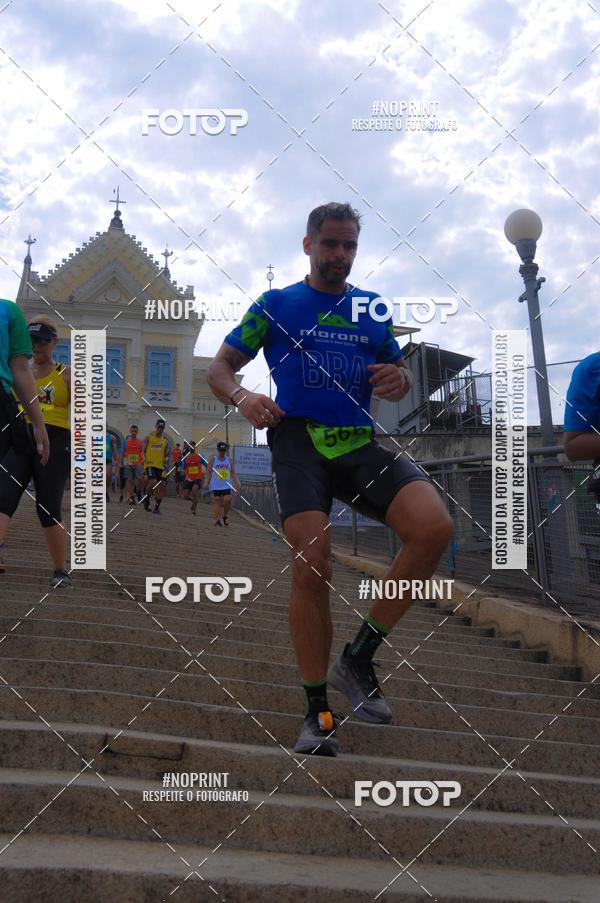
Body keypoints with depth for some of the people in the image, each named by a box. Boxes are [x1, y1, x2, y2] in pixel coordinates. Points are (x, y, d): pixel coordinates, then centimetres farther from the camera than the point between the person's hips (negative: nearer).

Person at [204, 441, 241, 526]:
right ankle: (218, 520, 6)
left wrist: (237, 482, -5)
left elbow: (233, 472, 8)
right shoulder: (213, 459, 2)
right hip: (216, 485, -1)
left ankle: (225, 516, 10)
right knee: (217, 502, 0)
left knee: (227, 500, -13)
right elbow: (208, 472, 2)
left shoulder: (228, 460, 9)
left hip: (226, 485, 2)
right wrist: (207, 484, -4)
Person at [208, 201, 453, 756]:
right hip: (298, 440, -3)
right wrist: (242, 397, -14)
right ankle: (317, 711, -3)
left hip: (360, 443, 3)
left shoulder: (372, 310, 19)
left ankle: (357, 659, -8)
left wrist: (397, 381, -1)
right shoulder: (275, 305, 10)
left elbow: (399, 375, 25)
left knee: (434, 527, -22)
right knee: (312, 562, -20)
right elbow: (220, 368, 10)